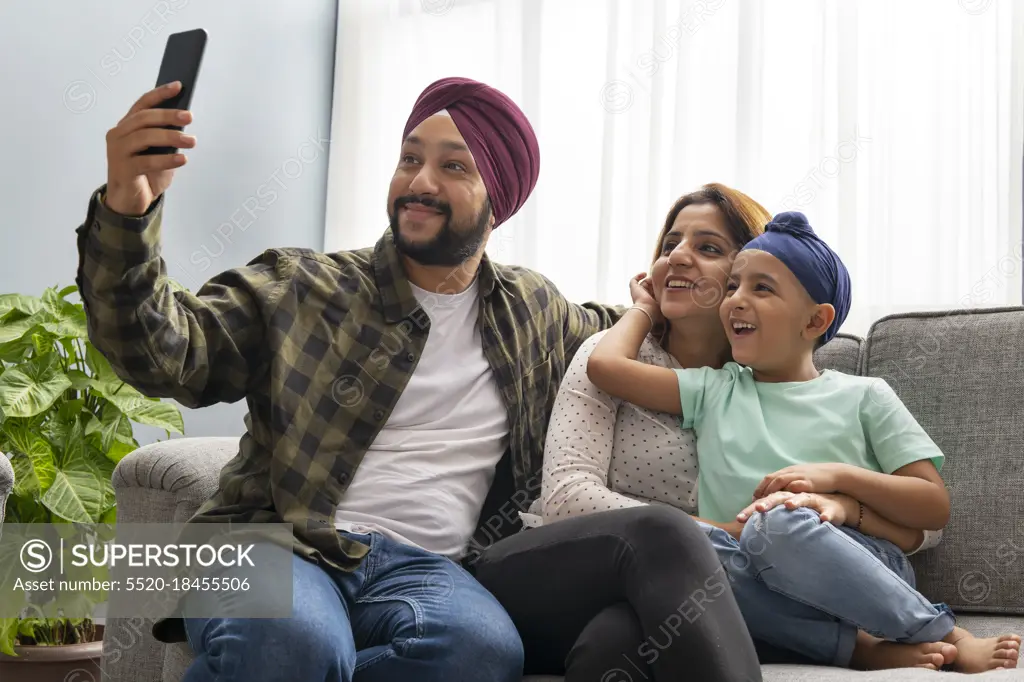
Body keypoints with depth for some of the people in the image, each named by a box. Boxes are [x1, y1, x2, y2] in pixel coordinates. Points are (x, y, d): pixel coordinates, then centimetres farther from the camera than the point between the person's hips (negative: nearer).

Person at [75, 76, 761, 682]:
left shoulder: (532, 309, 21)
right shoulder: (300, 288, 7)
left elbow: (604, 330, 44)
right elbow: (164, 352, -6)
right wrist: (129, 209, -20)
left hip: (422, 564, 4)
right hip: (276, 542, -3)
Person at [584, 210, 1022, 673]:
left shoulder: (863, 396, 12)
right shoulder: (714, 391, 18)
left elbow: (935, 507, 6)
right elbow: (605, 364, 8)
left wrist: (837, 477, -7)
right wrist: (645, 309, 25)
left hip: (862, 575, -2)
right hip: (772, 607, 2)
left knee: (775, 520, -36)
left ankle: (945, 637, -20)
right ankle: (860, 648, -26)